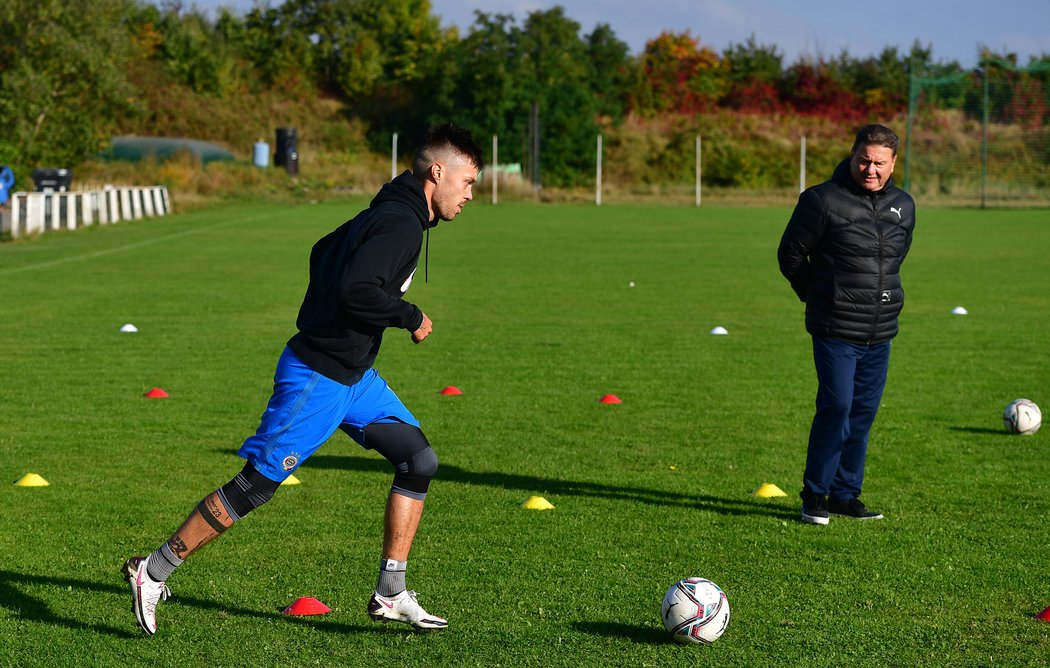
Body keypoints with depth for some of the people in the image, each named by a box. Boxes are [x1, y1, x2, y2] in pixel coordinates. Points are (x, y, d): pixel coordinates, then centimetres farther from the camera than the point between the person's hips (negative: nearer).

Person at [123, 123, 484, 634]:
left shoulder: (390, 214, 12)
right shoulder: (400, 223, -19)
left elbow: (323, 253, 23)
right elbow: (357, 290, -32)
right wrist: (412, 318, -17)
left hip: (353, 377, 10)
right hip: (315, 379, -10)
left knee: (418, 460, 3)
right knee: (257, 483, -4)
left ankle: (390, 595, 7)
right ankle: (153, 572, 8)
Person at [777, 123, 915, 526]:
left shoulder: (903, 206, 9)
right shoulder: (823, 200, -9)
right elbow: (790, 254, 0)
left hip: (880, 335, 6)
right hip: (836, 332, -6)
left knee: (864, 414, 8)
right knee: (837, 407, -12)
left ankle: (845, 494, 18)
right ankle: (814, 495, 0)